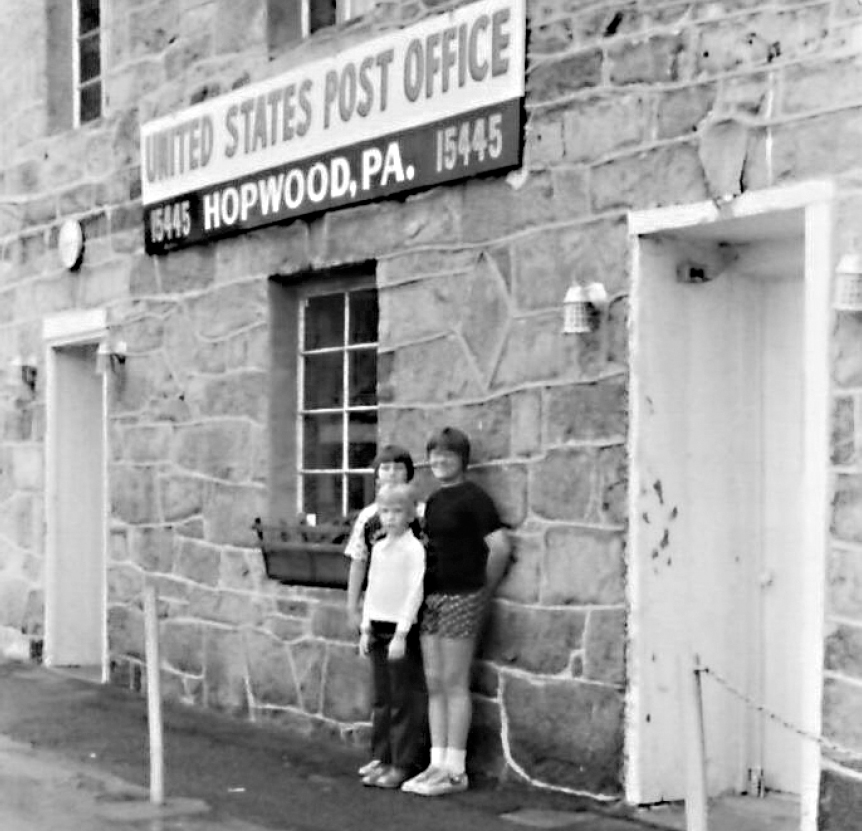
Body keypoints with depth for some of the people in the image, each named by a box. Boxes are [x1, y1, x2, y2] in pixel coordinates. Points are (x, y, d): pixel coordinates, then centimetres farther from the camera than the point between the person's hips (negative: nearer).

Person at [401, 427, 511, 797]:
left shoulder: (472, 497, -8)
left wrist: (483, 591, -5)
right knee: (434, 684, 8)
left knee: (454, 684, -4)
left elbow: (500, 547, -14)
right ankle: (437, 764, 14)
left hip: (460, 598, -8)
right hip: (430, 598, 8)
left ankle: (455, 770, 2)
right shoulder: (433, 500, 15)